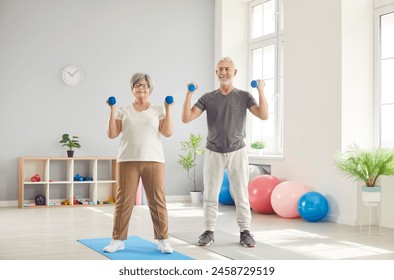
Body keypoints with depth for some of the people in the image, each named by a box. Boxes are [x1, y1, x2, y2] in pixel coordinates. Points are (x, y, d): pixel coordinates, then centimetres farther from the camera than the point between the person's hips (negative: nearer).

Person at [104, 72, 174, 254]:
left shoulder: (158, 110, 11)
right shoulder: (123, 111, 12)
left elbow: (168, 132, -2)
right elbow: (112, 134, 4)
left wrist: (168, 109, -5)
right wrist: (112, 110, -2)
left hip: (153, 160, 0)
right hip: (127, 160, 1)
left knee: (157, 201, -2)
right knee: (124, 201, 0)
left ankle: (163, 240, 7)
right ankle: (118, 240, 10)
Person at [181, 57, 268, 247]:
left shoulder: (244, 96, 1)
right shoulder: (207, 98, 3)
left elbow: (263, 115, -12)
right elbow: (186, 118, -6)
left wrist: (261, 91, -20)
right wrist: (189, 94, -15)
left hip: (237, 152, -1)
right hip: (213, 153, 1)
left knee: (241, 195, 3)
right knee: (210, 196, 6)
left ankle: (245, 232, 11)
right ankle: (209, 231, 15)